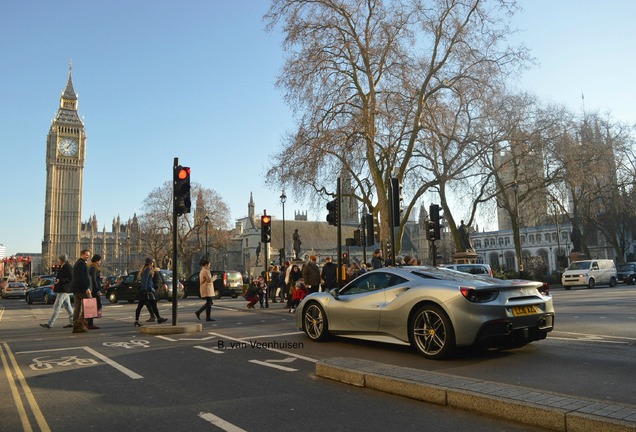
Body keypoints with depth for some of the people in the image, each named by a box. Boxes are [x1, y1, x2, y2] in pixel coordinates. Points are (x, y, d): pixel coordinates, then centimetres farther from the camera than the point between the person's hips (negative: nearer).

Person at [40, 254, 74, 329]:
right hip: (62, 289, 10)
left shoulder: (68, 267, -16)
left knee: (57, 307, -8)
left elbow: (71, 278, -20)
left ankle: (50, 324, -6)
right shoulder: (62, 267, 15)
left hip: (64, 290, -10)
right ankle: (72, 322, 17)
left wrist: (60, 280, -27)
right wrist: (55, 285, 20)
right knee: (67, 306, 12)